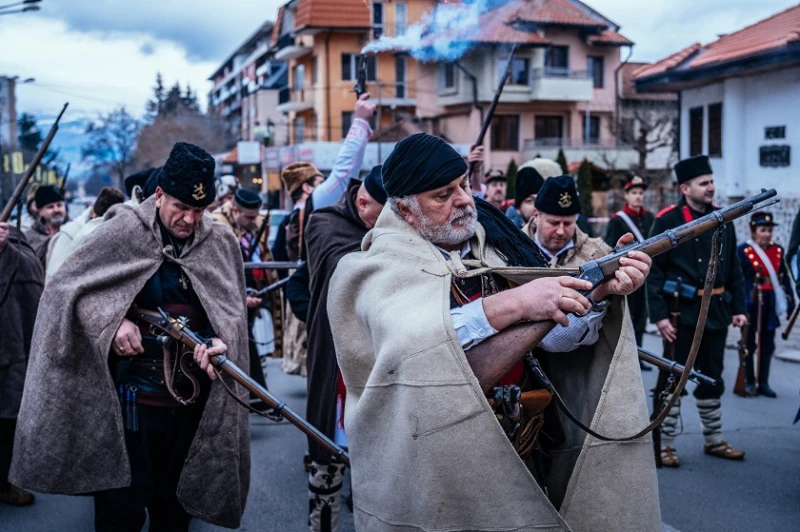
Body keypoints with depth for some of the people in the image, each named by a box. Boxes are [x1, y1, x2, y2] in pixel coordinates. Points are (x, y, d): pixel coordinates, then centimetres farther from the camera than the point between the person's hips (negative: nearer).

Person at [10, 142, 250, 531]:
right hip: (134, 395, -3)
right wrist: (111, 322, -20)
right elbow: (64, 286, -5)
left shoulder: (221, 244, 2)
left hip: (193, 397, 4)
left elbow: (233, 312, 4)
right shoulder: (124, 232, -7)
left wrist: (222, 344, -18)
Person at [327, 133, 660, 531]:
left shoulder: (495, 245, 4)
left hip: (516, 458, 5)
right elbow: (410, 341, -32)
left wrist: (603, 291, -20)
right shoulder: (386, 266, -12)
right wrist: (512, 303, -36)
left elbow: (555, 331, -3)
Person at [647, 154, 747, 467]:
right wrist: (659, 315, -17)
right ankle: (663, 444, 10)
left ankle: (714, 440, 28)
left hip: (716, 312, 6)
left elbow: (733, 268, 14)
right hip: (682, 312, -6)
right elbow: (654, 271, -11)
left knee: (712, 378, 15)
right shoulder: (667, 220, -9)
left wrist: (738, 307, 8)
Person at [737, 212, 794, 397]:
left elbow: (784, 278, 9)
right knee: (749, 344, 6)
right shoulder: (743, 250, -8)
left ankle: (763, 383, 18)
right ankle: (749, 382, 15)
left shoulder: (778, 250, 7)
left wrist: (789, 300, 3)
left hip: (770, 305, 5)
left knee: (767, 345, 9)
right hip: (751, 303, -5)